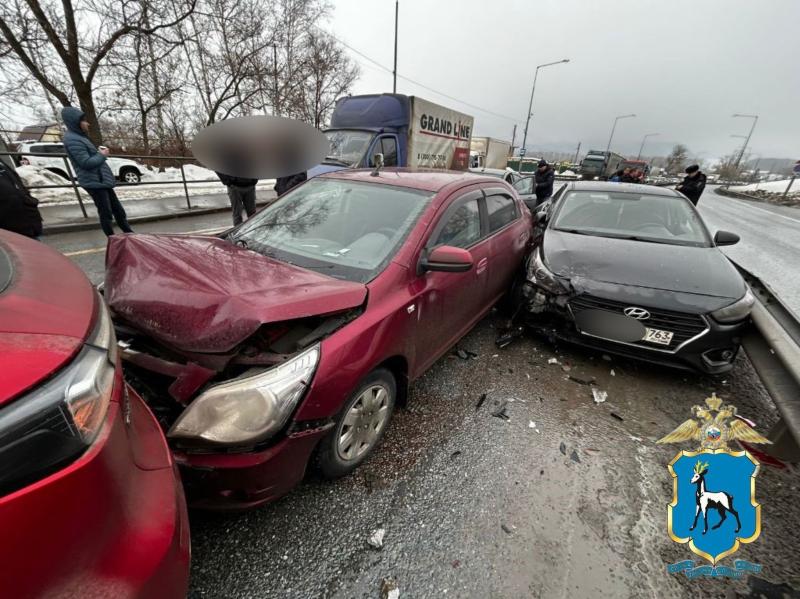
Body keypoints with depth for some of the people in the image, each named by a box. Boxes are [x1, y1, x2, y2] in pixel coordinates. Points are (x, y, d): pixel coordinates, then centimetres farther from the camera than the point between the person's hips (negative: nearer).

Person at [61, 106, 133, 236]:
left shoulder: (79, 137, 17)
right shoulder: (72, 140, -14)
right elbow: (86, 163, -20)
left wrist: (99, 152, 8)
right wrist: (102, 155, -9)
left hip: (102, 180, 10)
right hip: (94, 183, -10)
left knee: (118, 209, 13)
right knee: (106, 213, -6)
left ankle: (129, 234, 21)